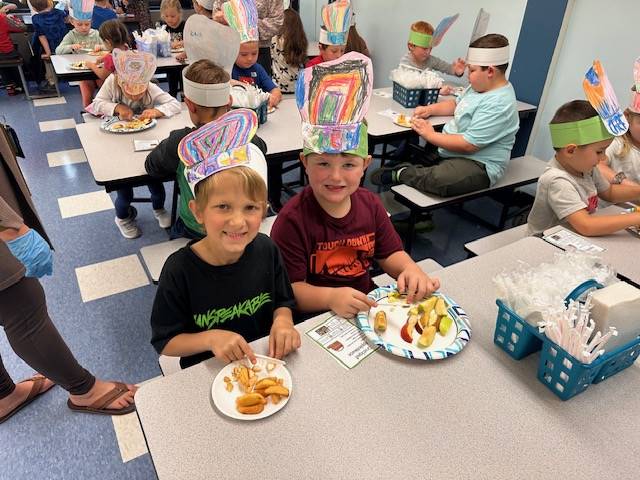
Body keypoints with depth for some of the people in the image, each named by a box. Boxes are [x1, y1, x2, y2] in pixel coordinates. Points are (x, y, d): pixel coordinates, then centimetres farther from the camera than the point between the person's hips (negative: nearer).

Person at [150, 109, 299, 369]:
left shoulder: (266, 250, -10)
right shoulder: (179, 270, -19)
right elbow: (164, 343, -9)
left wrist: (282, 321, -14)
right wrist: (211, 338, -24)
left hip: (265, 361, 2)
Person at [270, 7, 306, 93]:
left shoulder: (275, 40, -11)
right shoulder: (302, 40, 0)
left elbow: (273, 61, 4)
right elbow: (302, 65, 11)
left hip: (281, 87, -4)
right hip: (298, 87, 4)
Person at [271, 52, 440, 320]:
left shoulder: (369, 203, 1)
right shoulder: (292, 219, -19)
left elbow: (389, 254, 8)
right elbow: (289, 289, -18)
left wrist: (410, 269, -13)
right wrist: (331, 297, -34)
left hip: (367, 305, 6)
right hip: (315, 318, -6)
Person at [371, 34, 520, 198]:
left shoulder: (498, 104, -24)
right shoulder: (478, 87, 8)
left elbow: (469, 145, -28)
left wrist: (431, 135, -18)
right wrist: (430, 109, 8)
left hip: (478, 165, -11)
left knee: (439, 179, -39)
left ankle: (400, 173, -19)